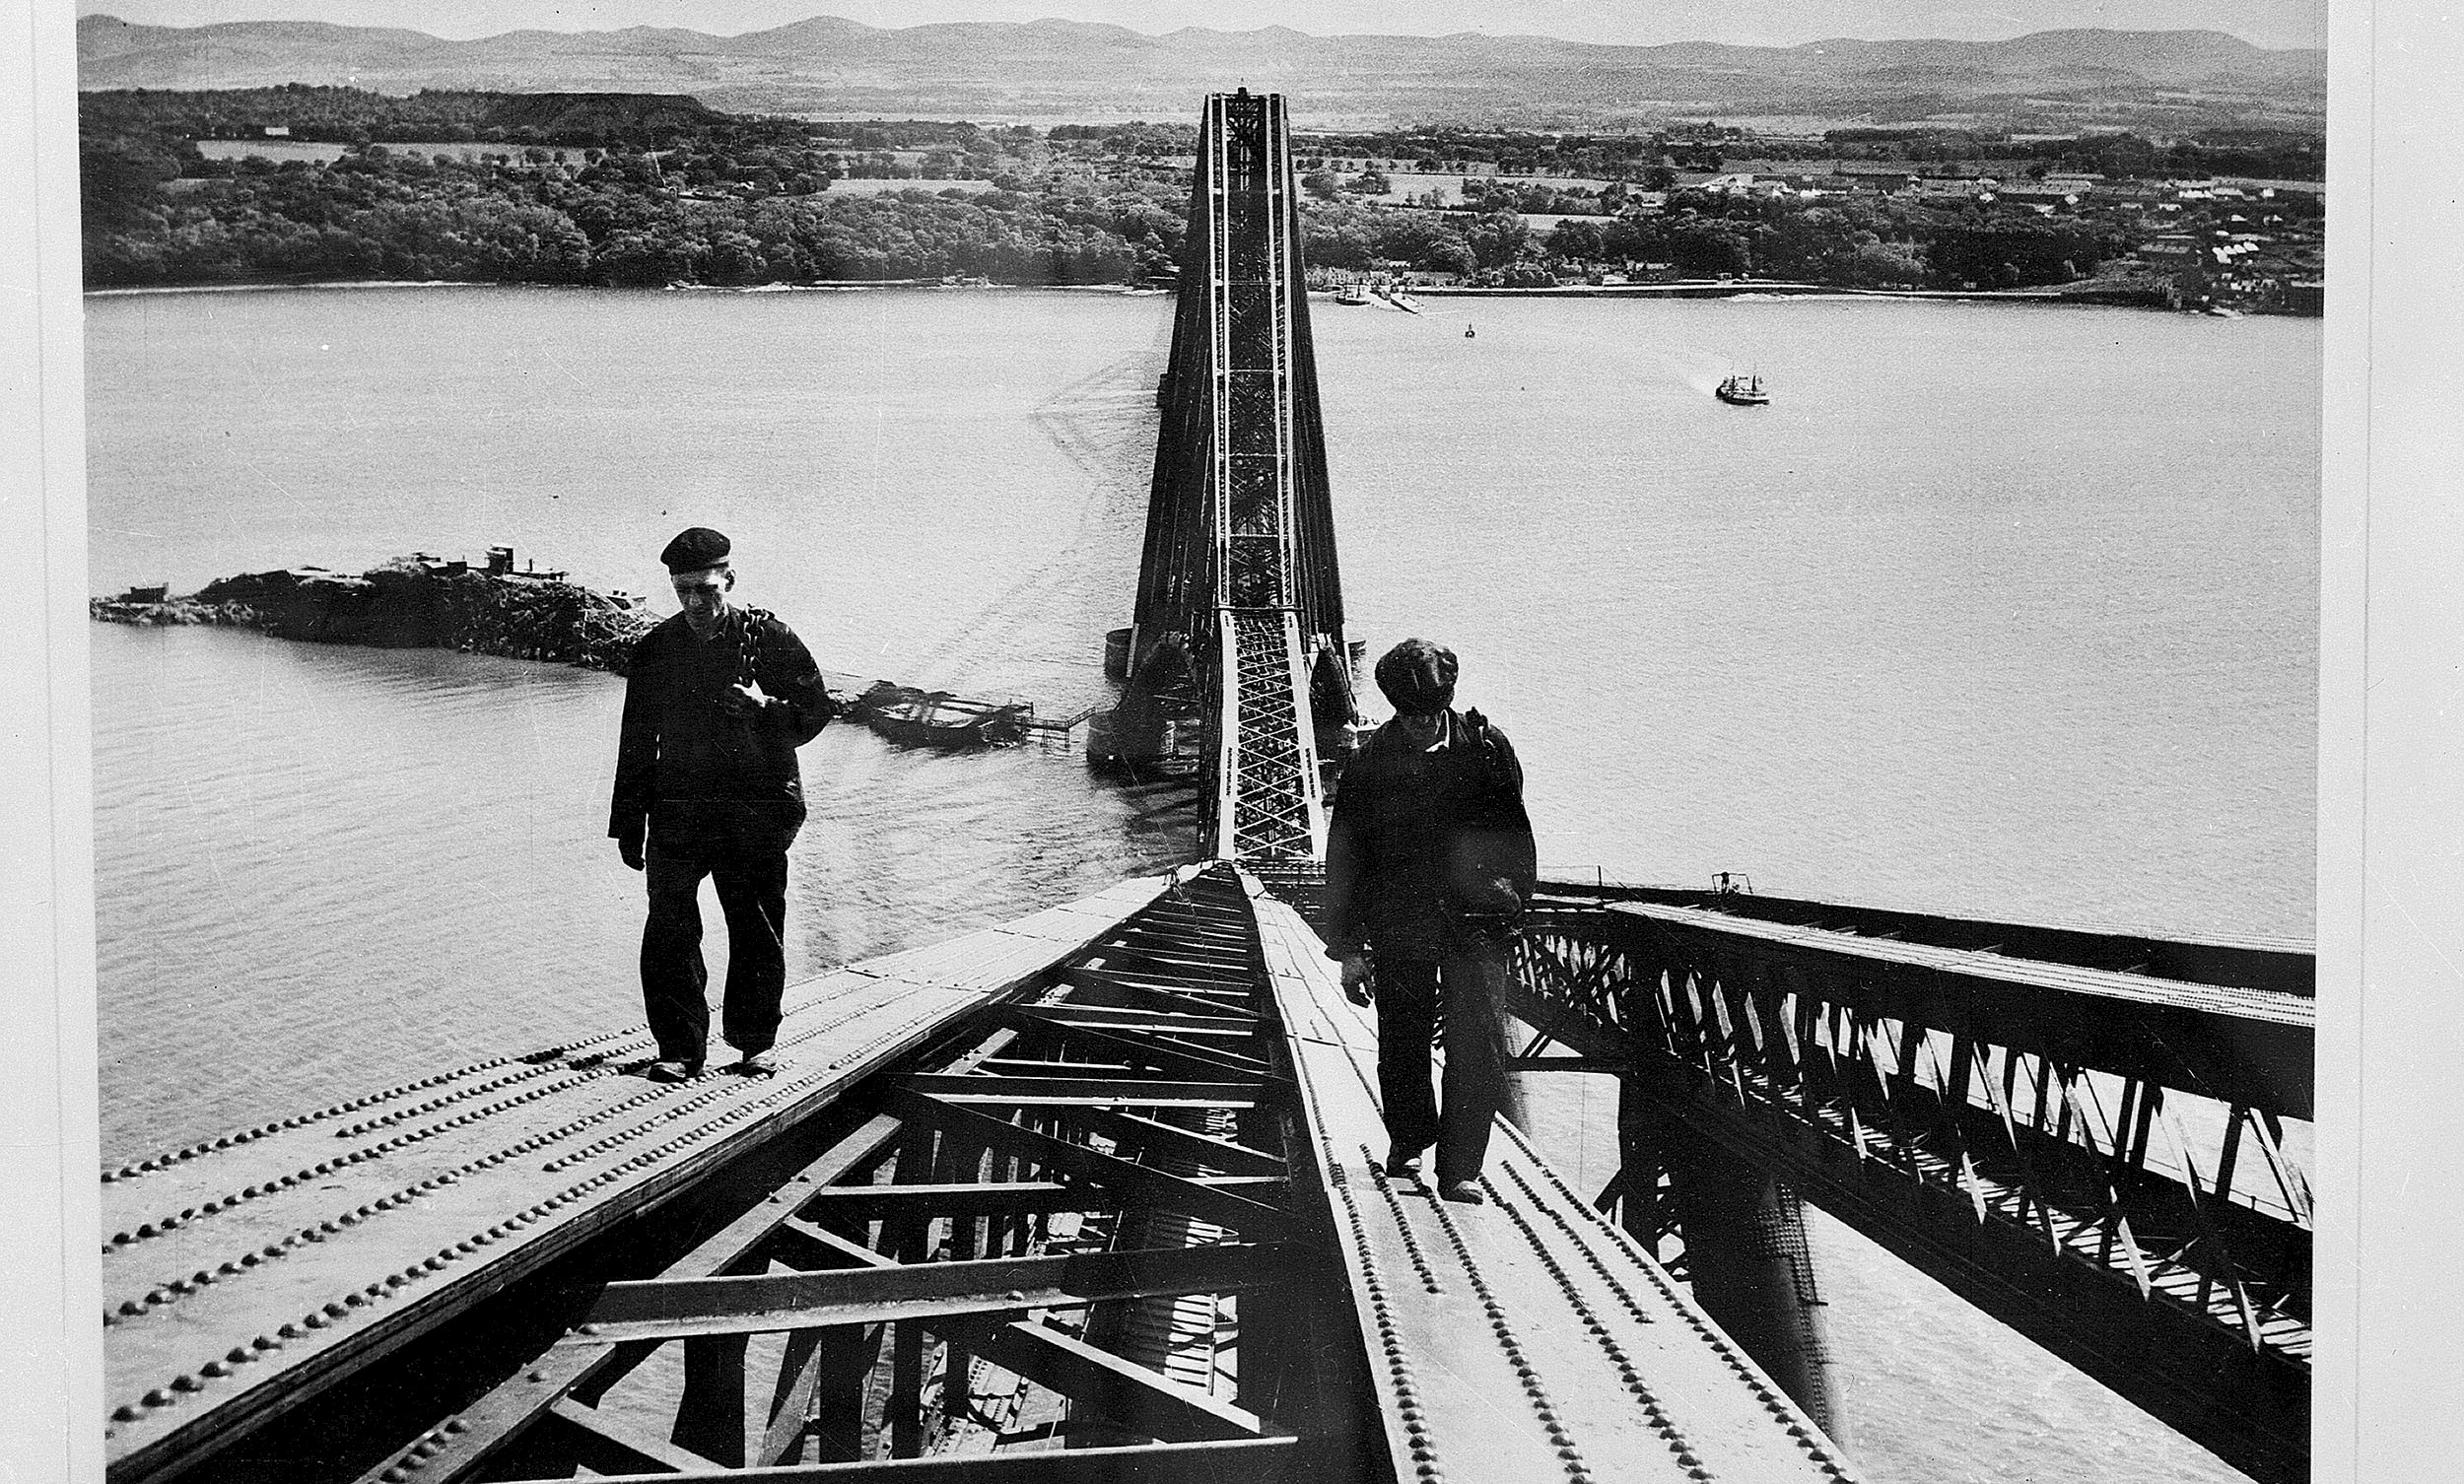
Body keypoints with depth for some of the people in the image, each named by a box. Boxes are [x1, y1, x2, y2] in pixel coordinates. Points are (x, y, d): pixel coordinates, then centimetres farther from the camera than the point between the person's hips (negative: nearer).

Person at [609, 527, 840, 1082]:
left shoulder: (773, 640, 0)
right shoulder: (657, 649, 7)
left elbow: (816, 711, 3)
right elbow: (637, 740, 12)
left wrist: (765, 707, -17)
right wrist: (629, 824, 10)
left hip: (759, 808, -1)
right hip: (678, 808, 2)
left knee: (758, 931, 4)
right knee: (669, 929, -8)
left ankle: (755, 1043, 19)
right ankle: (679, 1047, -1)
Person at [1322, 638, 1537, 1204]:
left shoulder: (1485, 747, -3)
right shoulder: (1372, 762, -2)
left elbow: (1512, 834, 9)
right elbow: (1345, 855, 3)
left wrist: (1511, 903, 8)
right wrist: (1348, 947, 2)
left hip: (1474, 922, -1)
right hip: (1398, 923, 1)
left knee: (1477, 1046, -12)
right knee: (1401, 1041, 12)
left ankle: (1460, 1167, -5)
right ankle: (1408, 1138, 37)